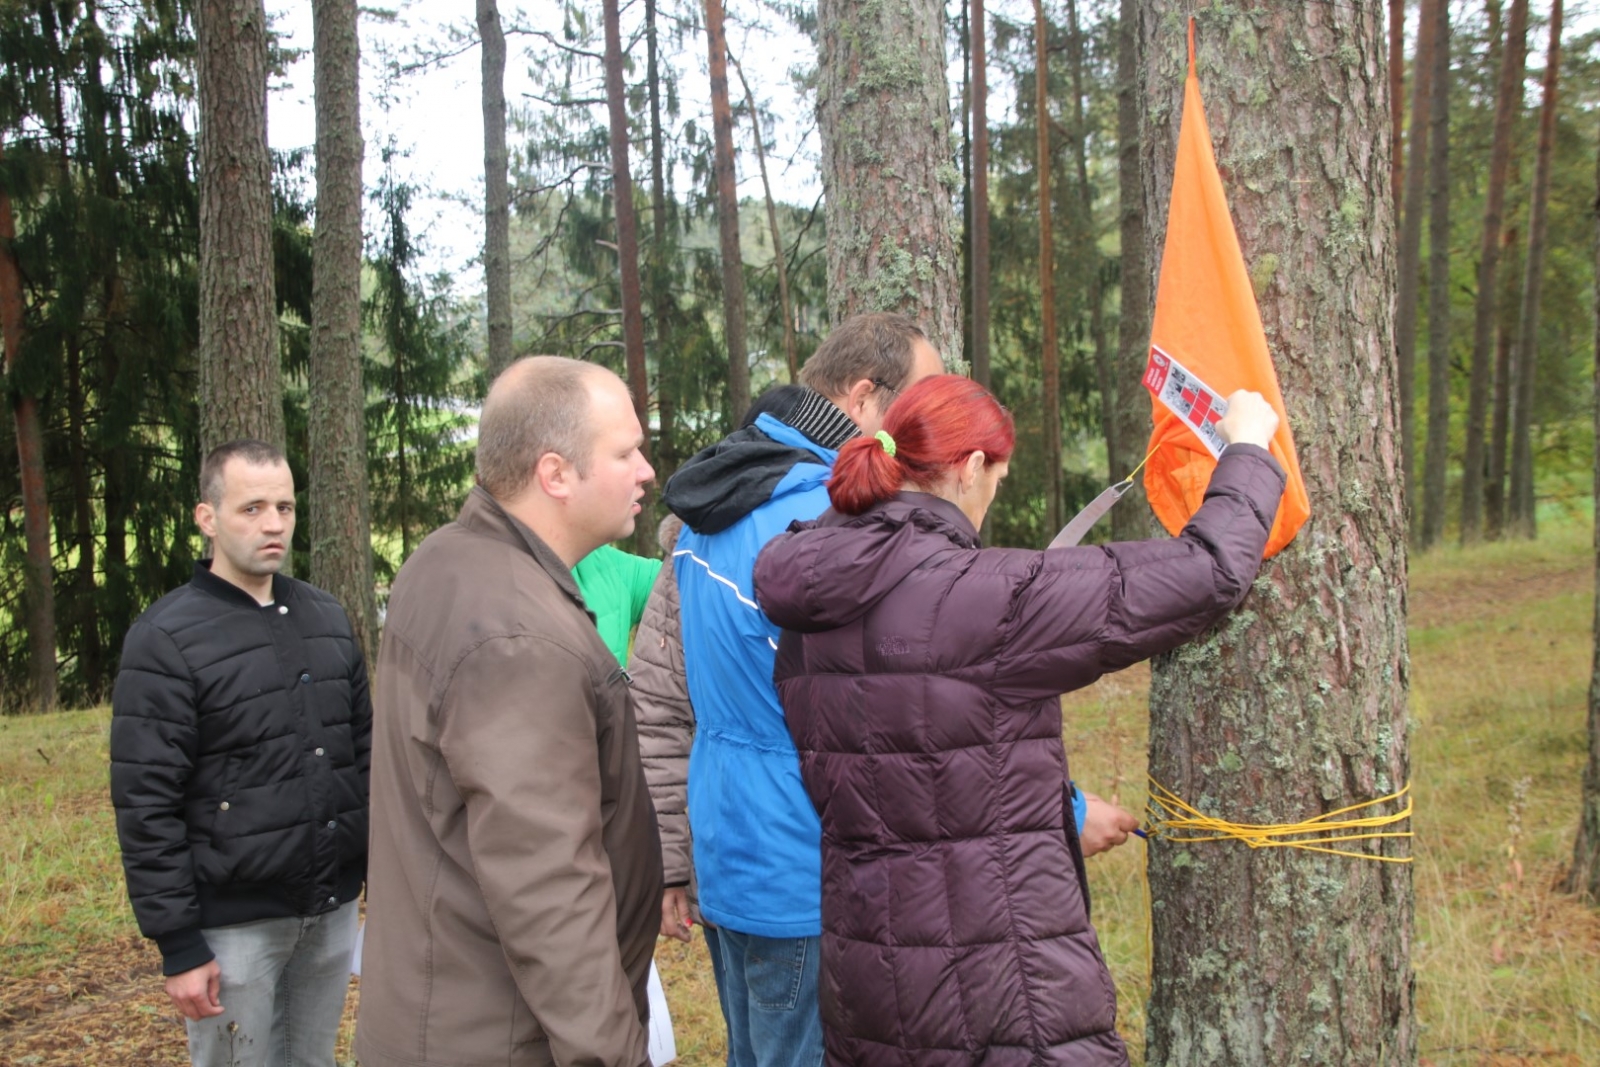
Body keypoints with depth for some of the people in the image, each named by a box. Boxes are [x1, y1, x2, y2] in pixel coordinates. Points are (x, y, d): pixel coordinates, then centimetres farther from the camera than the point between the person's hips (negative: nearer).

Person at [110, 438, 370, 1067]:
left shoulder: (327, 617, 9)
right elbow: (147, 807, -11)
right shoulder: (166, 639, -9)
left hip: (333, 910, 5)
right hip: (235, 922, -5)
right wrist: (178, 946, -13)